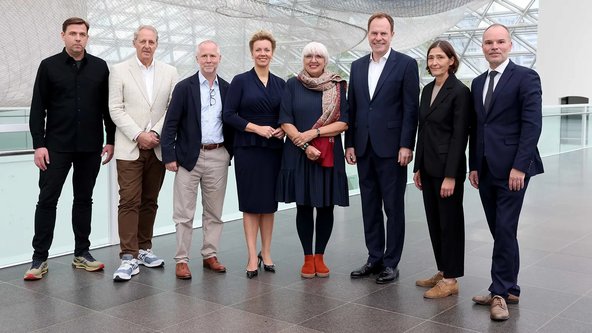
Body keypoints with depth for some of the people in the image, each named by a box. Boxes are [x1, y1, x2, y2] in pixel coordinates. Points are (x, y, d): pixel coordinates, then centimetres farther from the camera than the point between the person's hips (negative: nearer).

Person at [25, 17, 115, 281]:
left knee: (84, 199, 10)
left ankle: (81, 253, 19)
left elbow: (107, 106, 8)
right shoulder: (49, 66, 1)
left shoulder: (100, 67, 5)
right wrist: (39, 144, -7)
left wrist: (111, 140, 5)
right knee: (47, 200, 0)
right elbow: (37, 108, 0)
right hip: (57, 147, -1)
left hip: (90, 147, 2)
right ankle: (40, 258, 8)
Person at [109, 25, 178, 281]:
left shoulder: (169, 72, 8)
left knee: (150, 201, 9)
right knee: (129, 201, -6)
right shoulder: (119, 71, 3)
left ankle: (143, 249, 20)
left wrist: (155, 133, -9)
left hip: (158, 147, 3)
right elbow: (116, 109, -3)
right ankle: (129, 256, -3)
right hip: (130, 147, -2)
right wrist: (138, 136, -11)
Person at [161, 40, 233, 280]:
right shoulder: (184, 87, -2)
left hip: (218, 157, 3)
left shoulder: (227, 89, 8)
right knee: (184, 213, 1)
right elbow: (171, 123, -5)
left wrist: (231, 152, 6)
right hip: (189, 157, -3)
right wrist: (169, 156, -10)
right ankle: (181, 260, 9)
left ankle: (210, 255, 23)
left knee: (214, 212, 11)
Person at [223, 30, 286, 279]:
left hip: (274, 149, 3)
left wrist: (283, 129, -7)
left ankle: (266, 253, 20)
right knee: (250, 203, 0)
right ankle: (252, 257, 7)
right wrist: (257, 128, -15)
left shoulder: (280, 84, 11)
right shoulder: (241, 81, 0)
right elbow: (228, 114, -7)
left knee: (269, 203, 8)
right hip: (248, 149, -3)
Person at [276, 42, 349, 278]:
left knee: (326, 207, 4)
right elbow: (285, 121, -2)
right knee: (303, 207, 4)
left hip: (329, 155, 1)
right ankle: (308, 258, 15)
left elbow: (343, 123, -2)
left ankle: (320, 256, 18)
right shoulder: (292, 85, 5)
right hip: (298, 154, 0)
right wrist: (305, 146, -13)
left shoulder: (337, 86, 5)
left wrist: (314, 133, -14)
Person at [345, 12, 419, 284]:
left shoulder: (406, 64, -3)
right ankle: (374, 258, 22)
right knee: (370, 206, 11)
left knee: (393, 208, 4)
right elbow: (352, 108, 12)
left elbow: (411, 108, -7)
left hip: (392, 148, -5)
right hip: (364, 148, 5)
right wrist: (350, 144, 7)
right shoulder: (357, 66, 12)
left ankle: (391, 262, 14)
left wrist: (406, 146, -13)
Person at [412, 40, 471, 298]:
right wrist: (418, 167, 12)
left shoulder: (460, 91, -12)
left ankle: (451, 280, 12)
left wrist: (451, 176, -19)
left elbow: (459, 136, -16)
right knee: (434, 221, 14)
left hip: (447, 167, -8)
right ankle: (442, 271, 27)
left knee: (449, 222, 2)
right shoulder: (428, 89, 11)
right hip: (428, 167, 8)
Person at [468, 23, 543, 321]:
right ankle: (509, 289, 19)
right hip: (485, 170, 6)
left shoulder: (525, 77, -4)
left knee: (505, 231, -5)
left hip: (511, 168, -6)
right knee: (500, 232, 10)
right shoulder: (478, 83, 16)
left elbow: (532, 124, -12)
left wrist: (520, 166, -18)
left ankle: (500, 292, 5)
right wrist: (473, 166, 11)